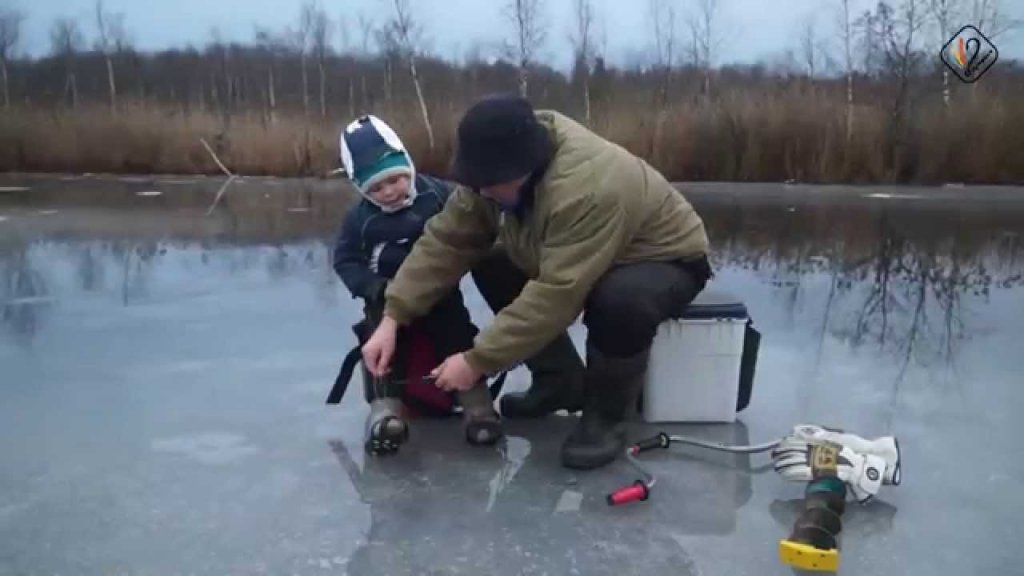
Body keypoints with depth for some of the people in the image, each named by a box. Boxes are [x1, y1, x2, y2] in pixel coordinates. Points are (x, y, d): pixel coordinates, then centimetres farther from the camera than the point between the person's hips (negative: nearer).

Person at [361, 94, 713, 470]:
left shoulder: (588, 189, -39)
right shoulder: (500, 167, -15)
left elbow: (556, 296, -40)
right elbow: (446, 241, -13)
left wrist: (478, 360, -34)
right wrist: (392, 318, -20)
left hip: (666, 262, -7)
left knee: (620, 301, -39)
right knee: (491, 265, -5)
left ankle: (607, 415, -11)